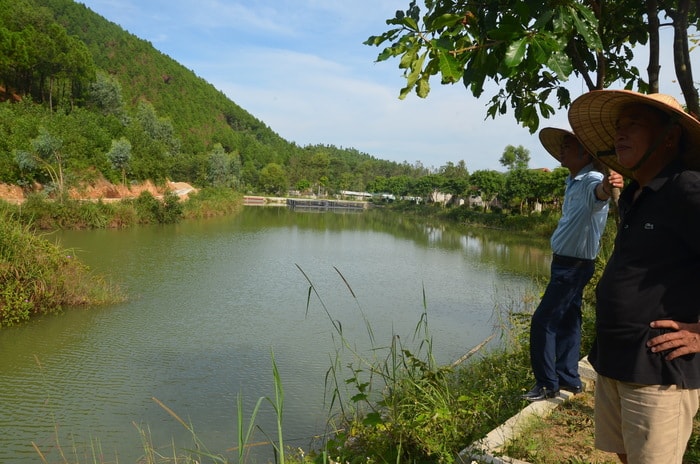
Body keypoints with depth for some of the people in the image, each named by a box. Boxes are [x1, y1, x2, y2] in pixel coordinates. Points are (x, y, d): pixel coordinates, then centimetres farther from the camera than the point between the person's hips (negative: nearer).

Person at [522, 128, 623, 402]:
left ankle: (547, 383, 1)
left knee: (543, 321, -8)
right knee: (567, 321, 16)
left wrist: (606, 187, -70)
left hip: (574, 265, -10)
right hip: (566, 263, 10)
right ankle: (568, 378, 27)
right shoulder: (573, 181, 10)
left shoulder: (591, 180, -21)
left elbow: (598, 190, -47)